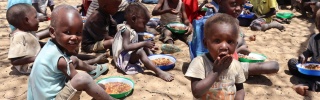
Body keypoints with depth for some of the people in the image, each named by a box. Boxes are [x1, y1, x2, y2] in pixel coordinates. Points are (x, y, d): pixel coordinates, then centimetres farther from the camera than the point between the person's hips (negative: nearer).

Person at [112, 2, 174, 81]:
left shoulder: (131, 29, 9)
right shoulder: (126, 30, -21)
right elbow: (126, 47, -34)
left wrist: (145, 45, 4)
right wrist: (144, 43, -34)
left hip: (130, 55, 11)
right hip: (123, 58, -11)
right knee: (140, 52, -32)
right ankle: (159, 72, -38)